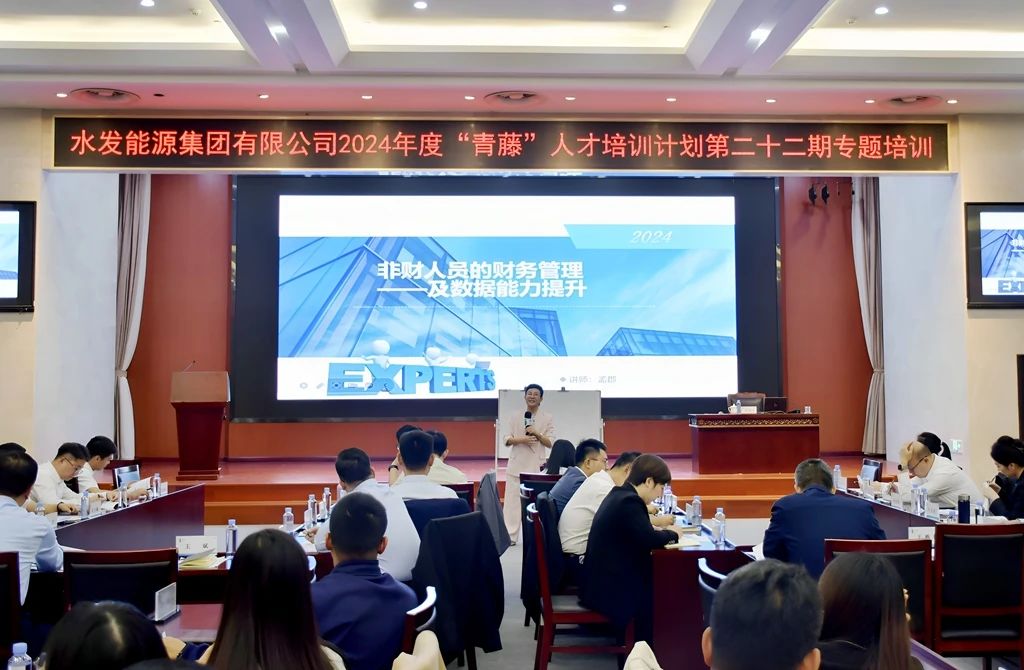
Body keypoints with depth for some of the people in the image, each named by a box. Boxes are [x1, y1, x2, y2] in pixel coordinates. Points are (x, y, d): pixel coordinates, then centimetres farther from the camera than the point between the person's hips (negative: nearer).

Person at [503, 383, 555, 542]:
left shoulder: (548, 419, 4)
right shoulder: (515, 418, 9)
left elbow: (550, 443, 0)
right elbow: (507, 440, 3)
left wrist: (537, 434, -16)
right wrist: (522, 440, -15)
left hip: (536, 465, -1)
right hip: (516, 464, 1)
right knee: (513, 499, -1)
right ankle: (510, 536, 3)